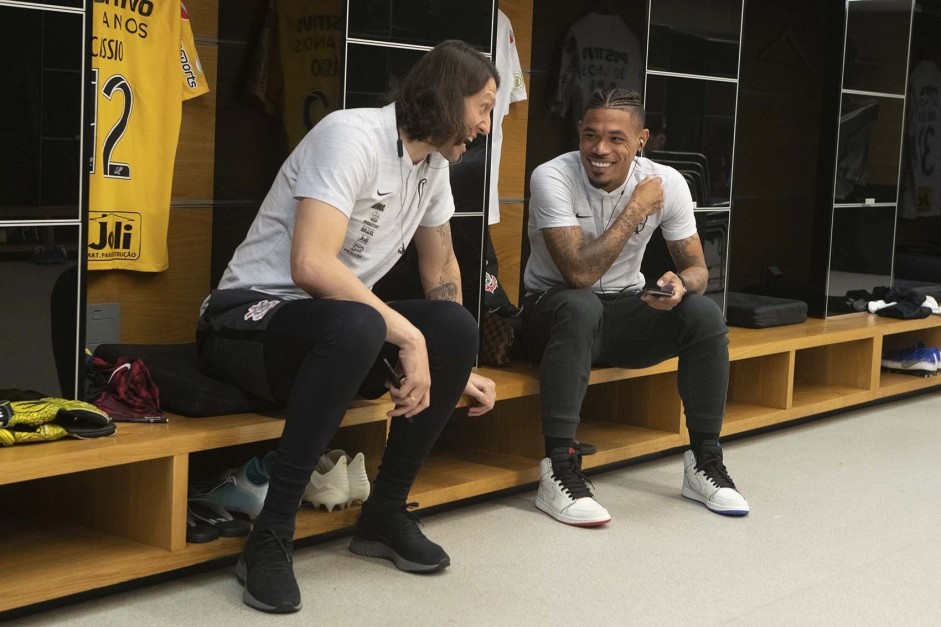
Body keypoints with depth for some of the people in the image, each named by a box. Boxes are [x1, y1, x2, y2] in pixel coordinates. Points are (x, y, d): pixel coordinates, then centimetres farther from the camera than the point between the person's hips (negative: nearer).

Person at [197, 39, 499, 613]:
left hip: (332, 332, 8)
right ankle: (270, 538, -30)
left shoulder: (434, 163, 7)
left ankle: (386, 513, -1)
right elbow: (311, 265, -31)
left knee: (457, 326, -17)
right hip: (248, 319, -8)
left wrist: (456, 367, 11)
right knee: (356, 325, -39)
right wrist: (410, 336, -29)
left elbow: (441, 272, 18)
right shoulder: (353, 136, -19)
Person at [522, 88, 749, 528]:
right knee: (581, 308, -39)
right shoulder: (552, 178, -21)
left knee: (705, 314, -22)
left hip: (624, 311, 4)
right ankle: (559, 471, -36)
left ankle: (705, 462, -9)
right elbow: (579, 272, -29)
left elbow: (696, 268, -2)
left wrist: (682, 283, -27)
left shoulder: (667, 183, -9)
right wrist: (637, 209, -26)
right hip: (554, 307, -4)